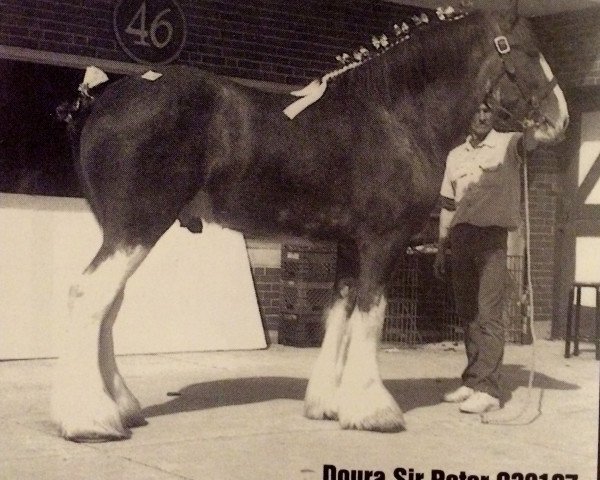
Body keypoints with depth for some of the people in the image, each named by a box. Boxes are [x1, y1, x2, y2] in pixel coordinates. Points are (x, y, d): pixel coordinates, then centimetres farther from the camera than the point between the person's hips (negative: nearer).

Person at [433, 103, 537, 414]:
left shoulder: (509, 144, 3)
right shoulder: (455, 156, 15)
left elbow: (531, 139, -21)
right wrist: (441, 249, 16)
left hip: (492, 234, -5)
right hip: (460, 236, 5)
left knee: (488, 312, -9)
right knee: (466, 313, 8)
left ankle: (487, 388, -10)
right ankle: (472, 380, 16)